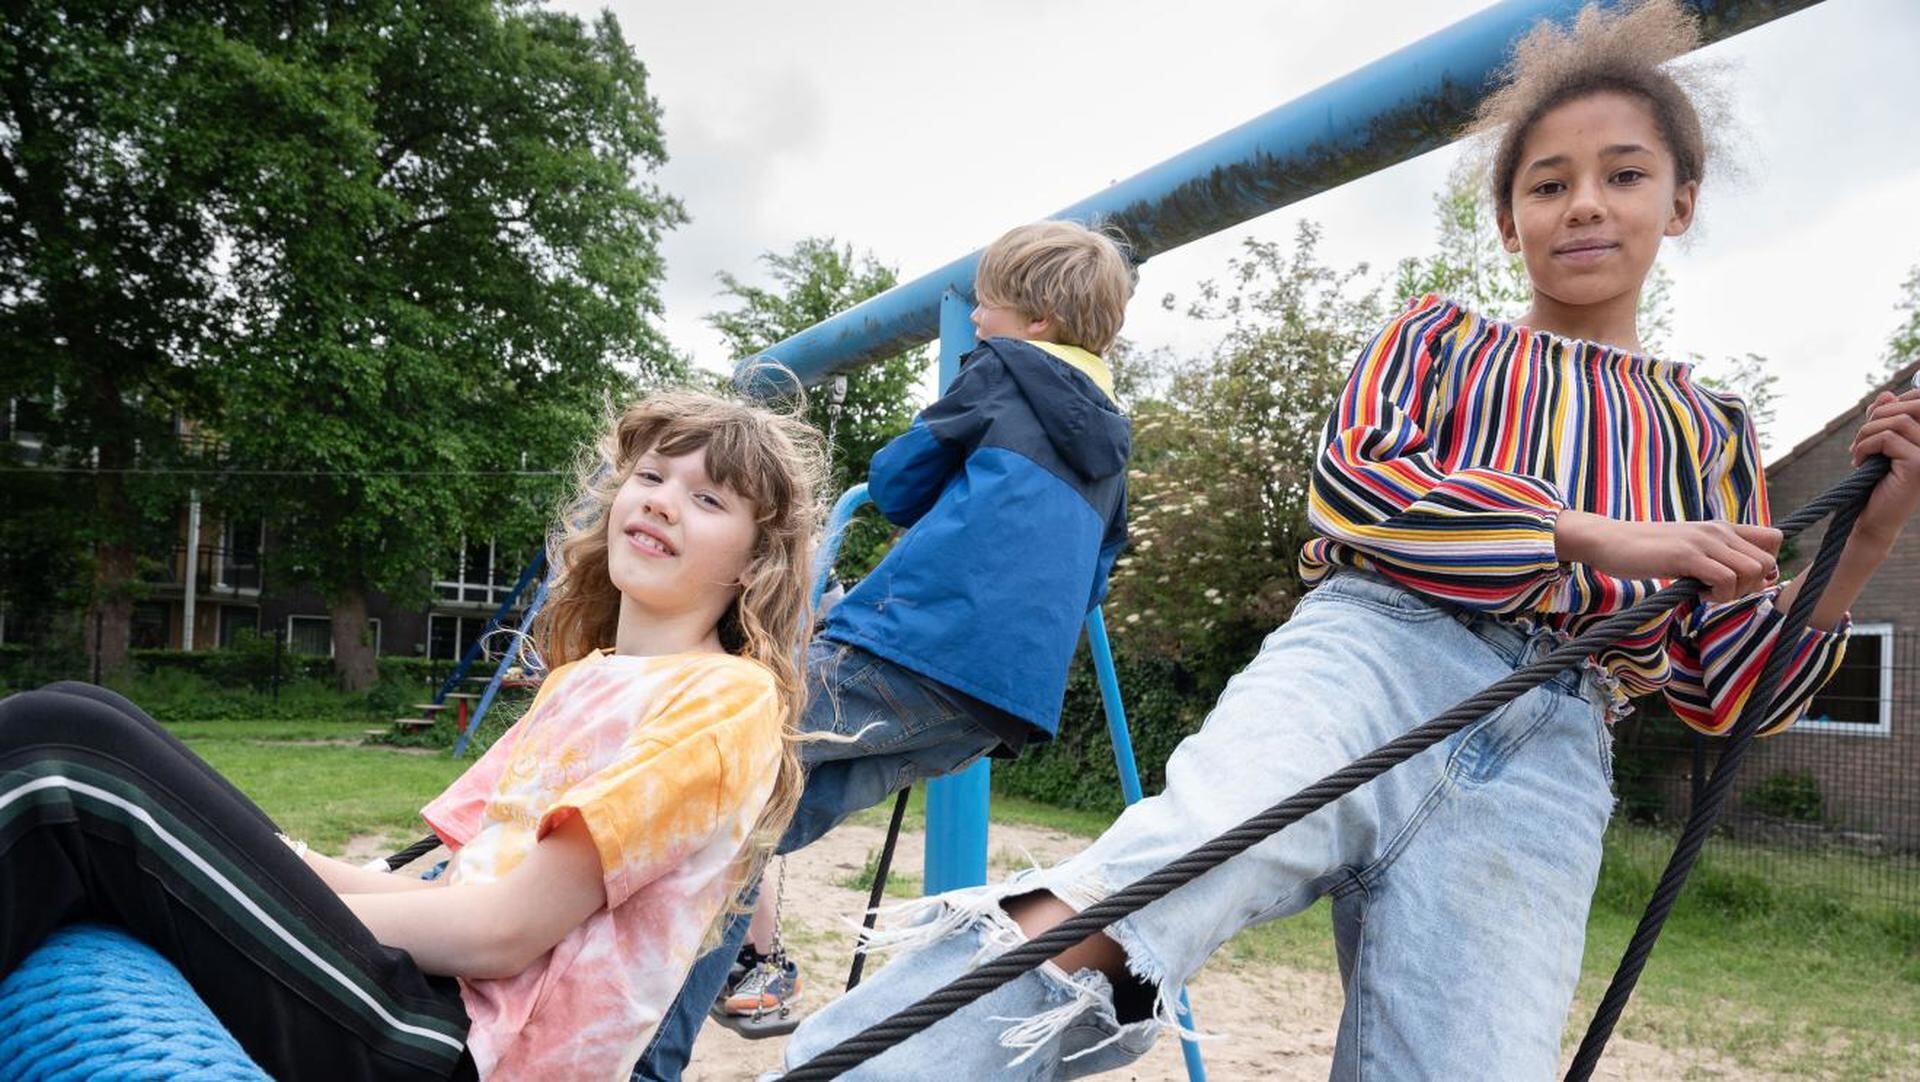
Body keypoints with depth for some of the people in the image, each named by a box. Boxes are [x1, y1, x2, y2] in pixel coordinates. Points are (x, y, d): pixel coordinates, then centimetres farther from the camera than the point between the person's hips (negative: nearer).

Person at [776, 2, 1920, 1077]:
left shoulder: (1711, 435, 26)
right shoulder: (1440, 341, 21)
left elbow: (1729, 689, 21)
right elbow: (1350, 485, 0)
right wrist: (1602, 537, -6)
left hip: (1548, 764, 4)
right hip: (1377, 653, -3)